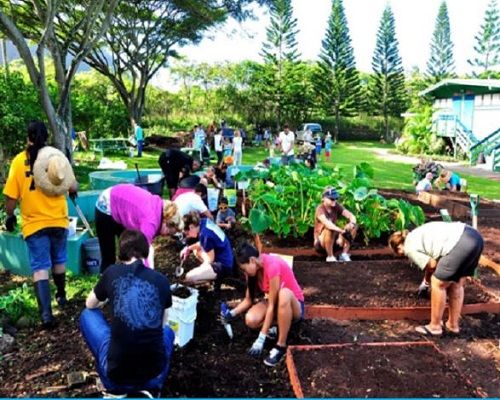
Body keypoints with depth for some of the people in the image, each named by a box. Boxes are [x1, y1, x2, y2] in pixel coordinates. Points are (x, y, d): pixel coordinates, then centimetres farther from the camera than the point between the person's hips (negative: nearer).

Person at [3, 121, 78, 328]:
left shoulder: (19, 160, -6)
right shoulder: (56, 156, -3)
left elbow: (11, 195, -6)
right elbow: (72, 187, 1)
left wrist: (10, 216, 11)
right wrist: (72, 192, 25)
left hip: (34, 222, -2)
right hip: (58, 219, 2)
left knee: (40, 267, -1)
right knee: (58, 261, 21)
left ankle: (46, 314, -8)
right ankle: (61, 295, 40)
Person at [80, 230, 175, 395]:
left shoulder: (112, 273, 0)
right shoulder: (162, 280, 3)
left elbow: (90, 305, 21)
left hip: (117, 376, -2)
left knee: (87, 315, 21)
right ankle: (150, 386, 15)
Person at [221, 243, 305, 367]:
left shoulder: (272, 266, -30)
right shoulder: (254, 268, -7)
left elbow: (271, 306, -28)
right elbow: (249, 300, -1)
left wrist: (261, 338, -27)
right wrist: (232, 313, -19)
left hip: (294, 306, -6)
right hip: (275, 303, 6)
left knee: (284, 293, -41)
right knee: (250, 320, -25)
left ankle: (281, 346, -26)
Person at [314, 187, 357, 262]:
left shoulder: (336, 206, -4)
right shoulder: (320, 209, -21)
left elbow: (351, 216, -10)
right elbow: (327, 223, -40)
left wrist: (352, 223, -32)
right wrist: (342, 230, -48)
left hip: (334, 240, 6)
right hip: (320, 242, -6)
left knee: (352, 227, -8)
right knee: (329, 229, -36)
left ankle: (344, 254, -6)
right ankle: (330, 257, -19)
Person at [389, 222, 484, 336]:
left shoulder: (409, 247, 2)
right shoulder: (416, 235, 28)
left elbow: (432, 264, 0)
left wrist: (427, 279, 21)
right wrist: (427, 279, 38)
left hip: (461, 244, -10)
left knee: (438, 283, 5)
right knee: (456, 284, 21)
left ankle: (435, 326, 17)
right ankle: (453, 325, 33)